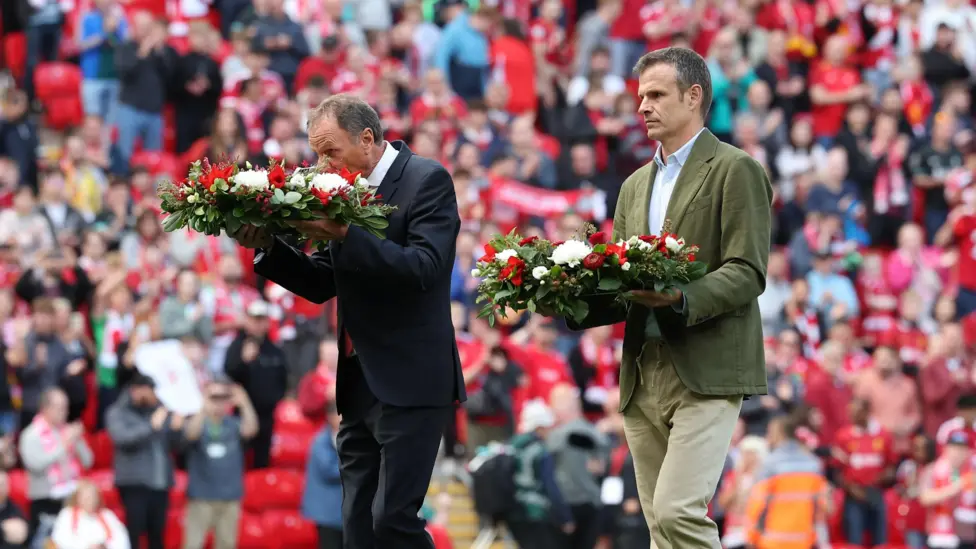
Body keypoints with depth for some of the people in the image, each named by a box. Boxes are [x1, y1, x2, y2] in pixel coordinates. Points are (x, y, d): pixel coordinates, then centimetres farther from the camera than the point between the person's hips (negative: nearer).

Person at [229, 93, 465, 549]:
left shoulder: (427, 180, -8)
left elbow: (424, 267, -20)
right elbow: (321, 285, 16)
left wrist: (345, 234, -27)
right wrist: (269, 247, -1)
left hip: (409, 384, -8)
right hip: (359, 386, 8)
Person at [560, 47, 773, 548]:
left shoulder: (735, 170, -2)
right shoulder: (636, 185, 20)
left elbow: (748, 274, -10)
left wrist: (681, 298, -26)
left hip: (705, 371, -7)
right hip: (643, 375, 7)